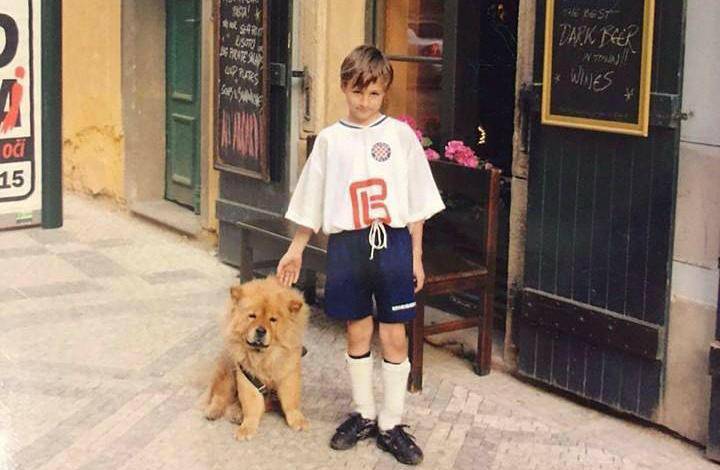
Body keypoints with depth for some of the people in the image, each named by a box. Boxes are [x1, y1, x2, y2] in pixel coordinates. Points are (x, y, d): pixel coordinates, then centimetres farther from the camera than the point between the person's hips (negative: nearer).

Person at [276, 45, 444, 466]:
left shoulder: (400, 134, -1)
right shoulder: (330, 139, 4)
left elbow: (417, 202, 2)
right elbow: (312, 202, 12)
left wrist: (416, 256, 1)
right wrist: (296, 249, 13)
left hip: (392, 243, -1)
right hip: (347, 246, 1)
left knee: (395, 336, 3)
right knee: (357, 333, 11)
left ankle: (391, 423, 14)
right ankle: (364, 414, 26)